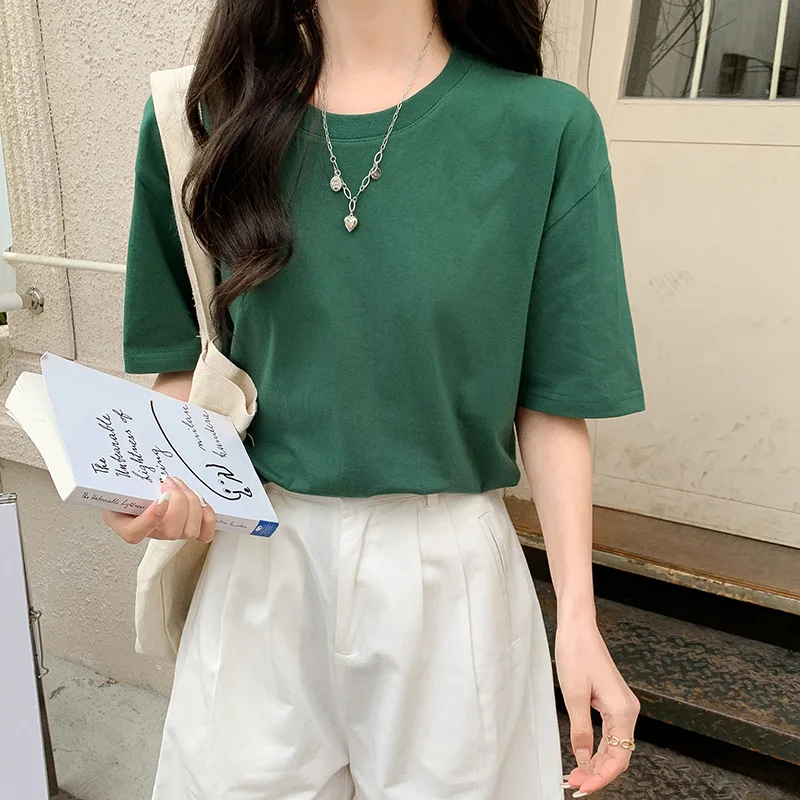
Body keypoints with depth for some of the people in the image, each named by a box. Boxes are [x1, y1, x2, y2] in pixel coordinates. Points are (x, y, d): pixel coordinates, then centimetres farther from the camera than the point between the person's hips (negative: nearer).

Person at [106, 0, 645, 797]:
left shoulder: (546, 127, -9)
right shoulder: (208, 114, -2)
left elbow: (551, 403, -5)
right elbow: (187, 363, 7)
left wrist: (578, 614, -5)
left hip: (447, 568, -1)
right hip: (260, 558, 2)